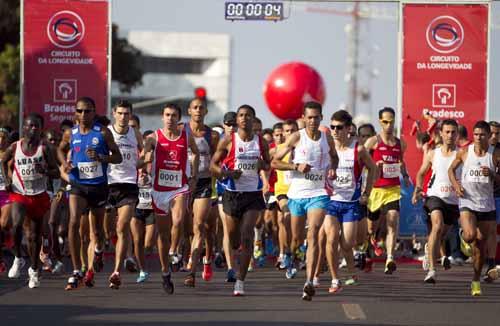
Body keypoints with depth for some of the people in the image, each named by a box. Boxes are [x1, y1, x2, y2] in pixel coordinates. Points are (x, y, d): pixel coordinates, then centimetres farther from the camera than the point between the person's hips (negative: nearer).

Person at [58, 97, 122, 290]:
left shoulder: (103, 132, -5)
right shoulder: (71, 133, 2)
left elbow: (118, 157, -2)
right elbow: (61, 149, 22)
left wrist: (101, 157, -20)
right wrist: (65, 163, 2)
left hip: (98, 185, 0)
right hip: (78, 186, 0)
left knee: (96, 232, 11)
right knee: (74, 222, -22)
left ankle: (90, 270, 32)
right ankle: (76, 271, -21)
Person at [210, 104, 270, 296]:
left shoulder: (261, 143, 3)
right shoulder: (228, 141, -3)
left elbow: (268, 165, 17)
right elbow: (213, 165, 2)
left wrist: (263, 165, -7)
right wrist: (227, 173, -17)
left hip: (253, 194, 0)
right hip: (232, 193, 0)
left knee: (246, 236, -13)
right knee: (233, 239, 8)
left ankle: (241, 281, -12)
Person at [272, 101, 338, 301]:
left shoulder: (327, 138, 4)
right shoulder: (297, 138, -4)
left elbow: (334, 157, 26)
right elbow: (275, 162, -3)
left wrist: (332, 169, 4)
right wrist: (296, 166, -17)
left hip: (318, 194, 0)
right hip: (297, 194, 0)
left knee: (313, 235, -17)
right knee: (296, 238, 13)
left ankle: (309, 282, -25)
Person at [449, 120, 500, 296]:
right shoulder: (464, 152, -2)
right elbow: (451, 169, 13)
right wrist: (455, 185, -5)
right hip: (467, 201, -1)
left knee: (481, 244, 7)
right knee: (470, 235, -25)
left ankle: (476, 280, 22)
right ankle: (463, 238, 14)